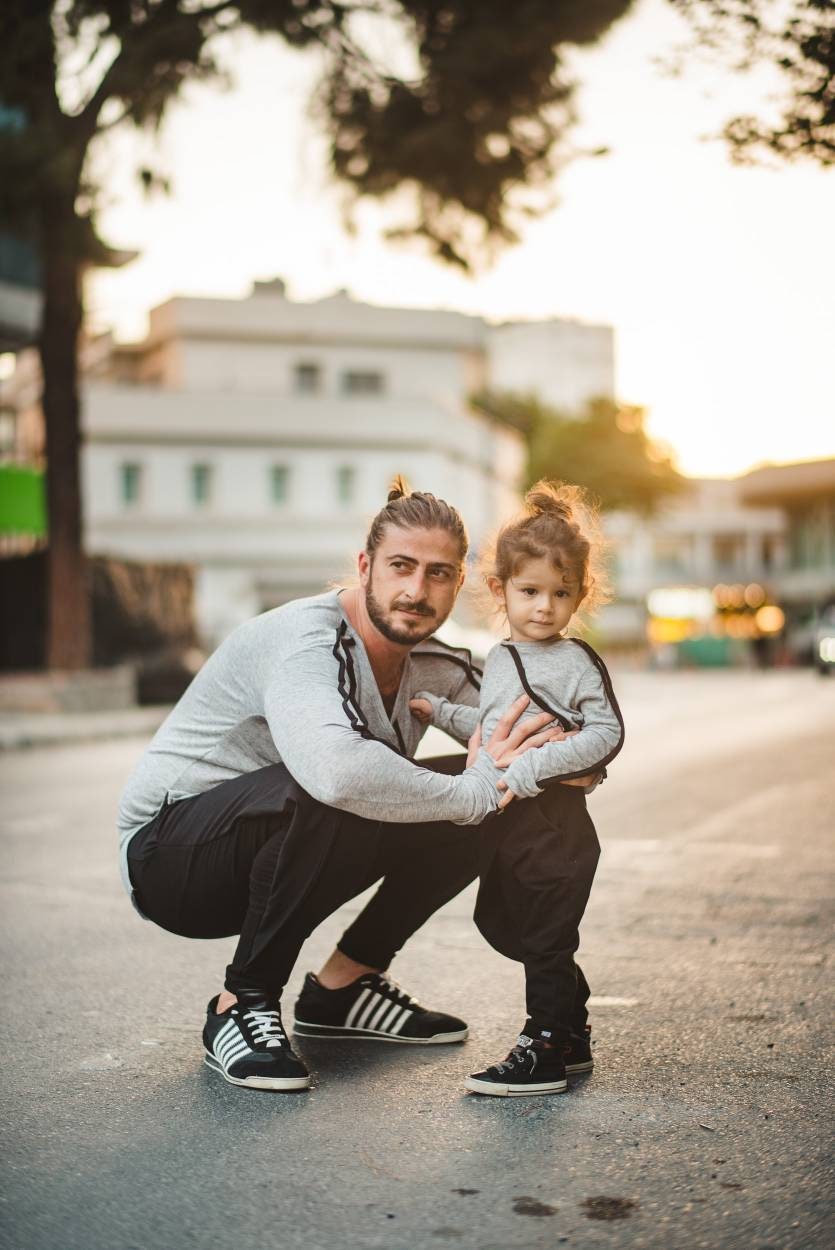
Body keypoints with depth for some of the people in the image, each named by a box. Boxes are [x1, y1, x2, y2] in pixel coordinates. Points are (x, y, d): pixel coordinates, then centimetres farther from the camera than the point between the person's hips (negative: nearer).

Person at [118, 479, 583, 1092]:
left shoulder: (437, 667, -2)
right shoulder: (306, 641, -27)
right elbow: (336, 770, -47)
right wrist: (477, 790, -35)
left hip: (285, 849, 8)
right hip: (169, 852, -7)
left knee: (470, 799, -5)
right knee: (337, 796, -36)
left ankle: (342, 986, 7)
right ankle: (240, 1006, -15)